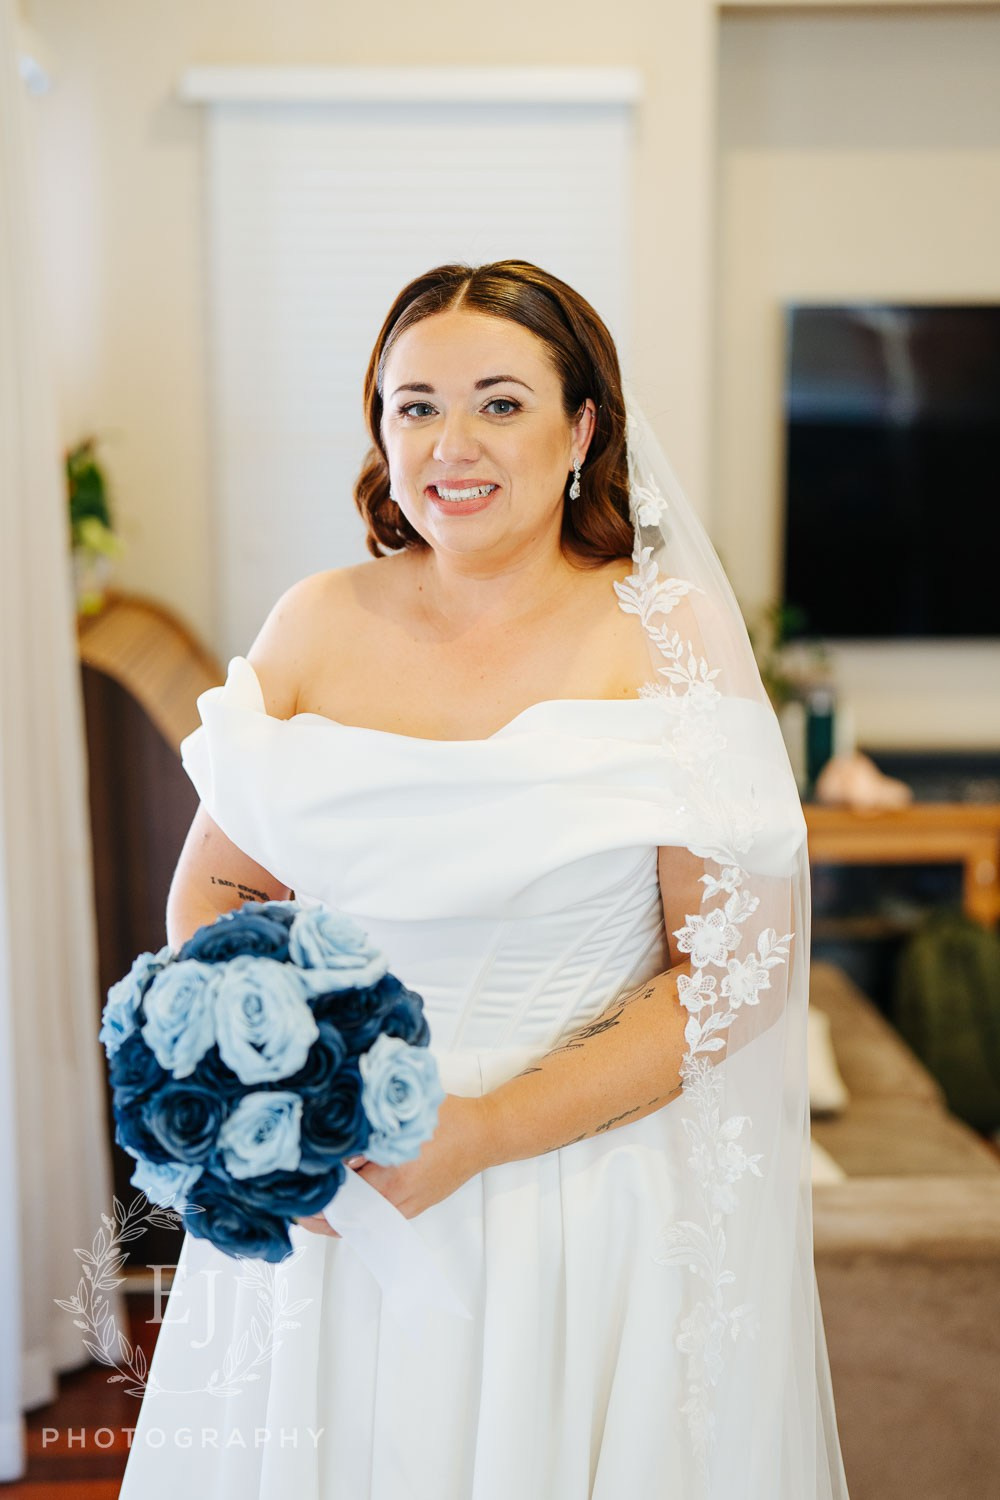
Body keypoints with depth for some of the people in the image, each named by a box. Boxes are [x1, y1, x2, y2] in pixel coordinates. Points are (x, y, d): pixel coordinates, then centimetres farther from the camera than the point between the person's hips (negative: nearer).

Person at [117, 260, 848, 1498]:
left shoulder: (667, 636, -9)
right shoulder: (315, 626, 0)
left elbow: (739, 968, -12)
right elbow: (212, 889, 6)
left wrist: (480, 1133, -18)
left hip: (591, 1208, -2)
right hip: (319, 1199, 3)